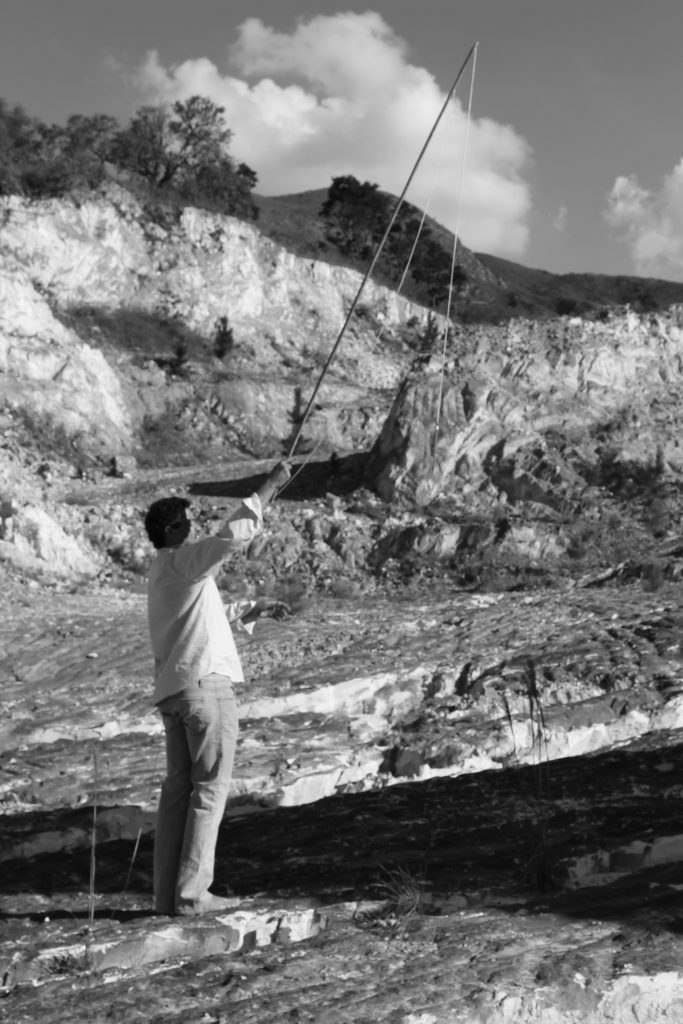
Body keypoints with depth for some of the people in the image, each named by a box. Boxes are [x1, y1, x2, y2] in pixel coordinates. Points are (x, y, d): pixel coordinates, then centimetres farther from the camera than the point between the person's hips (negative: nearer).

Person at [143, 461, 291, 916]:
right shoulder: (182, 562, -7)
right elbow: (234, 535, -20)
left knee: (179, 788, 8)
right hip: (206, 684, -9)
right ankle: (191, 892, -6)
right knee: (210, 788, -5)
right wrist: (270, 486, -13)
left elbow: (215, 614, 33)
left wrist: (257, 608, 22)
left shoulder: (165, 574, 22)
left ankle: (168, 892, 8)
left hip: (173, 691, 9)